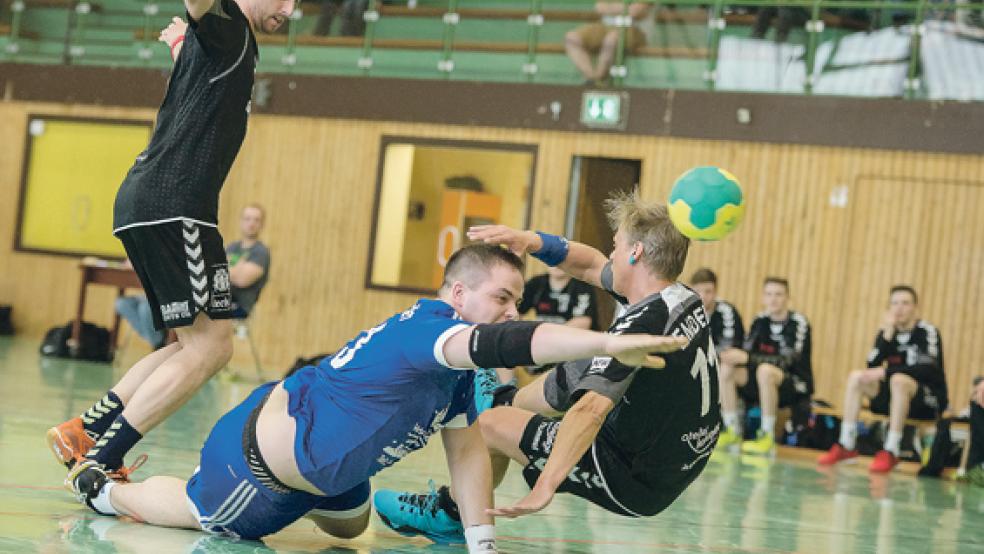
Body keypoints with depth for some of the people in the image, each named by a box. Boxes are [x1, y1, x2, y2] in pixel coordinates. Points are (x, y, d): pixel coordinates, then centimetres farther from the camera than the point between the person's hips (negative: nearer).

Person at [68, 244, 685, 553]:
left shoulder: (456, 368, -5)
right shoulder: (428, 329, -34)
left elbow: (467, 449, -1)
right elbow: (500, 345, -53)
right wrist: (609, 343, -63)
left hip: (322, 466, 9)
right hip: (256, 460, -9)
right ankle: (104, 488, 41)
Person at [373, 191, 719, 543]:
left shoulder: (641, 323, -26)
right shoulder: (685, 299, 1)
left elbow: (591, 411, -39)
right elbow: (590, 266, 12)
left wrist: (545, 488, -45)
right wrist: (533, 242, -1)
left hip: (637, 482, -8)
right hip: (682, 467, 8)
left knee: (489, 424, 6)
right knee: (573, 372, 25)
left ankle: (448, 513, 33)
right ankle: (506, 402, 55)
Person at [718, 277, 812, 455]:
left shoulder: (798, 323, -13)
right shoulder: (760, 321, 3)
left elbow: (787, 360, -25)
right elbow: (746, 351, 1)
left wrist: (748, 358, -31)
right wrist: (735, 356, -24)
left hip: (797, 387, -6)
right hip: (765, 385, 6)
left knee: (765, 370, -36)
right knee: (726, 370, -11)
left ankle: (767, 437, -28)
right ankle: (732, 433, -5)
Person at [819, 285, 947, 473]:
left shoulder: (927, 332, -9)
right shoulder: (886, 333, 5)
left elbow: (929, 369, -24)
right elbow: (872, 366, -7)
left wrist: (885, 371, -27)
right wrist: (887, 335, -18)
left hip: (929, 402, -6)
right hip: (894, 397, 6)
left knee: (899, 380, -35)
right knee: (856, 377, -11)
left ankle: (891, 452, -34)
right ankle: (846, 445, -11)